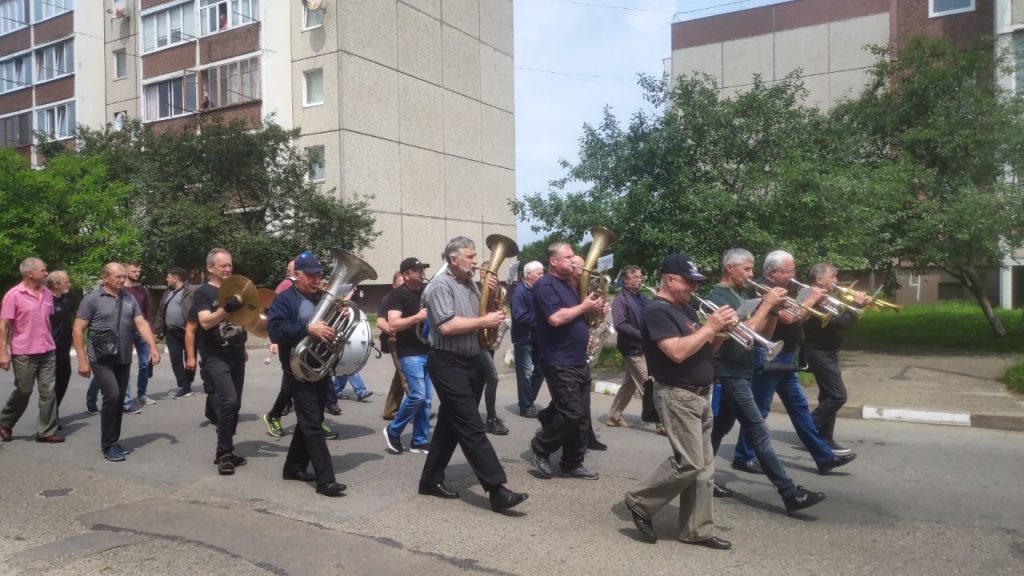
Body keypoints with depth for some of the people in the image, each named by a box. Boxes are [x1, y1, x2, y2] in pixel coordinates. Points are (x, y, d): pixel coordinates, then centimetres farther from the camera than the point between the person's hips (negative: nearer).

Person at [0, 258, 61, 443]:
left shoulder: (47, 293, 6)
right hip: (24, 353, -5)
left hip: (47, 352, 5)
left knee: (48, 392, 3)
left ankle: (46, 431, 10)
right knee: (23, 392, 7)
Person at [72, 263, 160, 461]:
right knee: (112, 396, -14)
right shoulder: (92, 299, -6)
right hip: (101, 359, -5)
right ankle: (108, 445, -1)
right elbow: (77, 331, -6)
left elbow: (142, 324, 5)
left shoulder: (129, 299, 9)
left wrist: (153, 348, -8)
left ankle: (114, 442, 21)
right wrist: (82, 360, -12)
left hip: (123, 359, 5)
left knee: (119, 400, 9)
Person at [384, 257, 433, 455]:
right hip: (410, 353, -7)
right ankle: (392, 431, 7)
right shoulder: (398, 295, -8)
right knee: (417, 395, -13)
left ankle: (420, 441, 16)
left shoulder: (426, 291, 12)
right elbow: (393, 325, -18)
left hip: (429, 351, 7)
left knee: (426, 399, 7)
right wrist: (417, 317, -23)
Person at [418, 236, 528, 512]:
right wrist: (483, 321, -18)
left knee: (452, 424, 14)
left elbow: (486, 312, 19)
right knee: (471, 427, -10)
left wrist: (492, 294, 1)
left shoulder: (471, 284, 13)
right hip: (448, 363, -9)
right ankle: (497, 490, -11)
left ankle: (431, 479, 26)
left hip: (472, 362, 9)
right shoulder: (440, 285, -12)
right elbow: (446, 326, -24)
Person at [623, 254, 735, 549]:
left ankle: (697, 530, 18)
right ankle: (640, 502, 7)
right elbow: (678, 352, -25)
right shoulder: (656, 311, -14)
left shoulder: (686, 309, 15)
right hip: (677, 396, -9)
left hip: (701, 395, 9)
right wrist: (710, 326, -18)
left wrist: (722, 331, -1)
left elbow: (704, 349, 18)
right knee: (689, 463, -11)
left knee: (704, 467, 10)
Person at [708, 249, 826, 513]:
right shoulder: (719, 297, -15)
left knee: (721, 427, 14)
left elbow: (762, 334, 13)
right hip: (730, 374, -10)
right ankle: (790, 493, -7)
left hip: (739, 373, 10)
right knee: (759, 433, -9)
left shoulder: (739, 296, 15)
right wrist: (766, 304, -20)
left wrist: (773, 310, -3)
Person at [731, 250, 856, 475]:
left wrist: (814, 303, 3)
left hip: (784, 359, 10)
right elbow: (788, 317, -26)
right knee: (758, 411, -1)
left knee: (799, 407, 12)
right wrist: (810, 299, -13)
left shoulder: (778, 289, 15)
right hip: (768, 358, -10)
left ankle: (824, 457, 18)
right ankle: (743, 457, 10)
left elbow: (796, 319, 18)